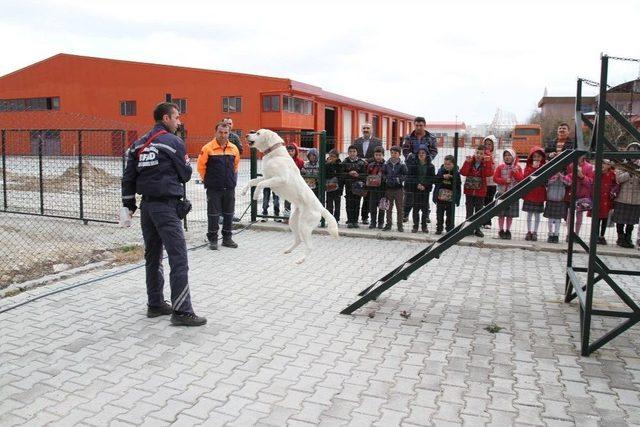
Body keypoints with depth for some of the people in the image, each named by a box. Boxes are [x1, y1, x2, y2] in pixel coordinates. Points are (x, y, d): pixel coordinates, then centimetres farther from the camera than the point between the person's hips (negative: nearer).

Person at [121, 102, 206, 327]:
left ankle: (155, 304, 23)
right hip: (166, 206, -8)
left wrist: (128, 205, 15)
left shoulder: (139, 144, 12)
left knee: (152, 256, 15)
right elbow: (186, 175, -4)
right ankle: (182, 312, -7)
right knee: (178, 258, -7)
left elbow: (128, 177, 10)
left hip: (146, 205, 8)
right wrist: (186, 163, 17)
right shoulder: (173, 142, -9)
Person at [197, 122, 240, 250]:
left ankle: (227, 238, 22)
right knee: (213, 214, 2)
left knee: (229, 213, 11)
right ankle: (213, 240, 11)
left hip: (229, 188, 4)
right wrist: (207, 180, 3)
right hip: (213, 188, -4)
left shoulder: (234, 148, 5)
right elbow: (201, 166, -2)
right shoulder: (208, 148, -8)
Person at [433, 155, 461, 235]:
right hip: (440, 197, 2)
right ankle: (439, 229, 22)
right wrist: (443, 176, -21)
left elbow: (458, 187, -2)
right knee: (439, 214, 10)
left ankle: (449, 229, 17)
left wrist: (457, 199, -4)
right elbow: (435, 180, -6)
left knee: (450, 215, 7)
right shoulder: (441, 171, 1)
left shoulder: (456, 173, -4)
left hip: (451, 199, -2)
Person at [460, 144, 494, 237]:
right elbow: (463, 172, -15)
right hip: (469, 190, 0)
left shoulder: (487, 162, -2)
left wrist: (488, 162, -24)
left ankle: (477, 229, 17)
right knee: (469, 210, 9)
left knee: (479, 210, 8)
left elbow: (489, 173, -19)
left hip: (480, 191, 0)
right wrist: (467, 162, -23)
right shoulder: (470, 161, -2)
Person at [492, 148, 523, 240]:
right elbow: (495, 178, -4)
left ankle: (508, 231, 18)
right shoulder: (500, 167, 1)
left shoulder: (517, 168, 3)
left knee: (510, 215, 6)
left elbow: (521, 179, -4)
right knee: (501, 214, 3)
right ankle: (501, 230, 14)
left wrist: (515, 172, -19)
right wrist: (505, 181, -17)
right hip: (502, 193, 0)